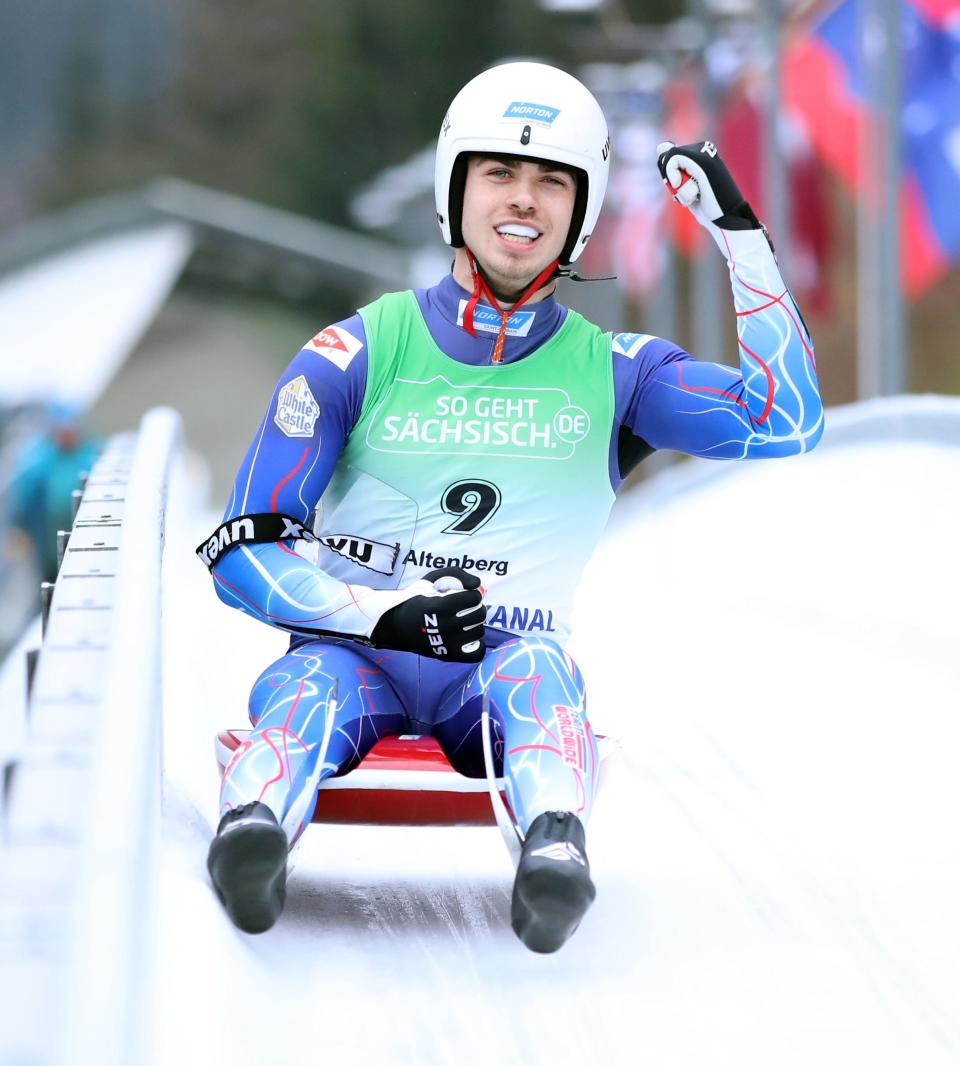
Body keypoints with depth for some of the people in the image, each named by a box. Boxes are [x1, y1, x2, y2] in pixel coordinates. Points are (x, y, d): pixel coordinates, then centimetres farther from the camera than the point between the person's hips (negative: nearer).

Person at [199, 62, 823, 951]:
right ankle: (255, 825, -64)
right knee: (309, 685, -35)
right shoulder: (358, 355, 4)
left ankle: (554, 850, -63)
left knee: (537, 666, -35)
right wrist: (384, 615, -19)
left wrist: (740, 235, -6)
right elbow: (244, 553, -1)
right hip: (352, 652, 0)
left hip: (503, 670, 0)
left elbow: (787, 422, -5)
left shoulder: (612, 372, 10)